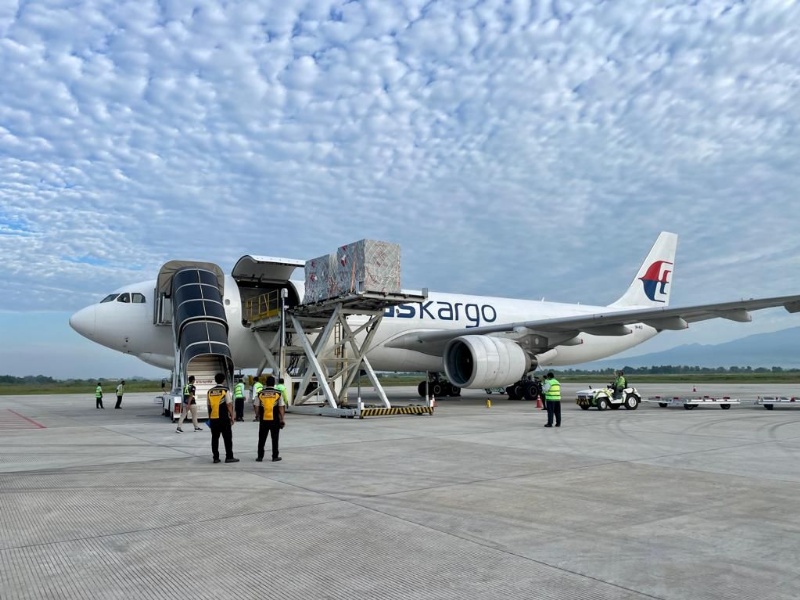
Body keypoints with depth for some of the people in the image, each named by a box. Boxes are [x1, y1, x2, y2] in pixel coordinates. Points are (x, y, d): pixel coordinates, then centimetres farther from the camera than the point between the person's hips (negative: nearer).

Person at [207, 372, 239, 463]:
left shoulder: (210, 391, 8)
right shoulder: (225, 390, -6)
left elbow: (209, 406, 11)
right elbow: (229, 405, -8)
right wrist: (232, 417, -2)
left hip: (213, 418, 5)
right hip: (224, 418, -4)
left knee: (215, 438, 9)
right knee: (227, 438, 3)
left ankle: (216, 457, 11)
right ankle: (229, 457, 4)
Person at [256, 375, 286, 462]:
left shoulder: (260, 393, 0)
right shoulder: (278, 393, -3)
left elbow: (257, 407, 3)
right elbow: (281, 407, -3)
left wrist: (259, 416, 18)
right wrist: (282, 419, 3)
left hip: (264, 420, 1)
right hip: (275, 420, -1)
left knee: (262, 439, 10)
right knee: (274, 439, 7)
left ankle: (260, 456, 13)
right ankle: (275, 456, 10)